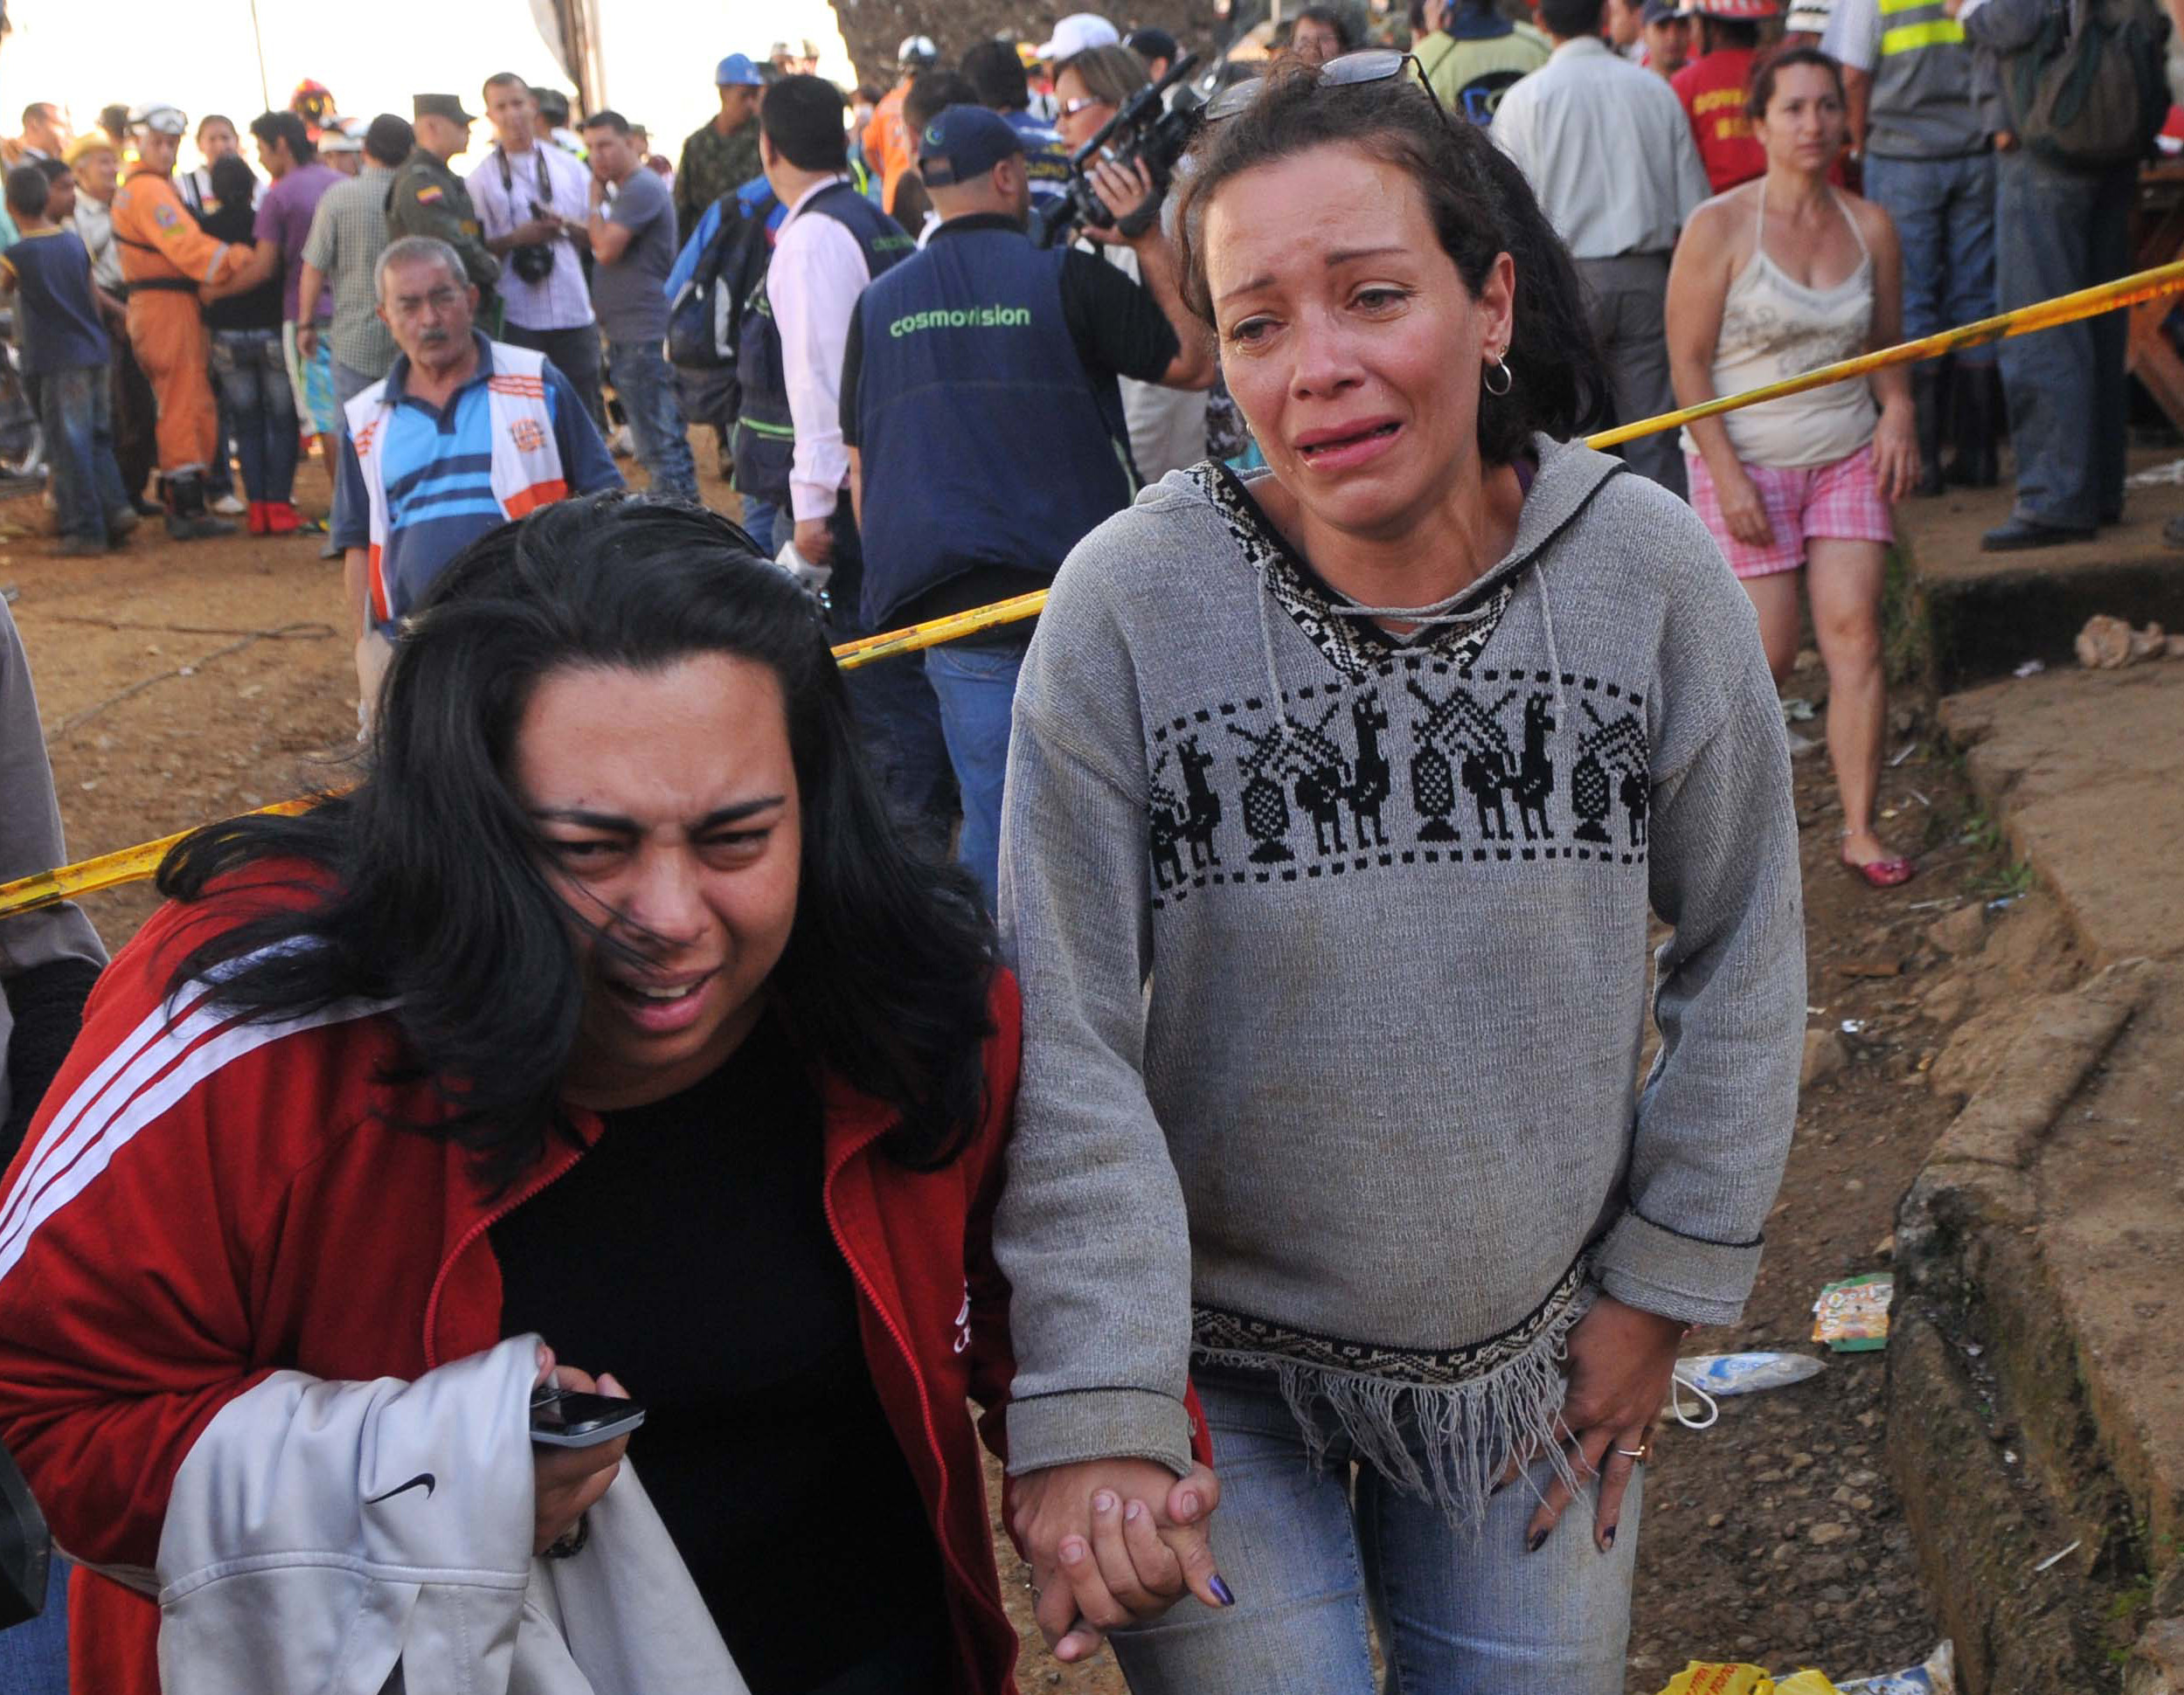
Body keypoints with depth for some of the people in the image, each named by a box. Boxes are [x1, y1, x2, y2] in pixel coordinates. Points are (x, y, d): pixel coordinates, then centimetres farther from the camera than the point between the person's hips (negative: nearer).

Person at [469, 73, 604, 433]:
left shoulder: (569, 167, 11)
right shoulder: (482, 177, 2)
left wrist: (567, 226, -6)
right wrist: (518, 238, -16)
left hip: (574, 309, 3)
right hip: (517, 316, -3)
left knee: (585, 403, 7)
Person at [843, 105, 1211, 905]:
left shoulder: (880, 304, 9)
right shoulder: (1064, 278, -4)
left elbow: (862, 469, 13)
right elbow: (1195, 361, 2)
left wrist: (899, 577, 22)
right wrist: (1150, 242, 8)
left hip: (950, 605, 3)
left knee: (993, 817, 6)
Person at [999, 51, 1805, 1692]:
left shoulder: (1652, 570, -10)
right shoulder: (1130, 603, -17)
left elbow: (1743, 954, 1)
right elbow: (1066, 1045, -15)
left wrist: (1664, 1286, 3)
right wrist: (1093, 1409, -19)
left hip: (1538, 1357, 3)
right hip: (1223, 1372, -2)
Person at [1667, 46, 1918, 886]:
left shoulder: (1870, 226, 3)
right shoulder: (1719, 228, -10)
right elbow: (1688, 362, -11)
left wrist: (1898, 412, -3)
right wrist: (1727, 475, -17)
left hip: (1846, 455, 4)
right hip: (1745, 460, -4)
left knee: (1854, 631, -6)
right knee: (1768, 653, -5)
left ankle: (1860, 831, 0)